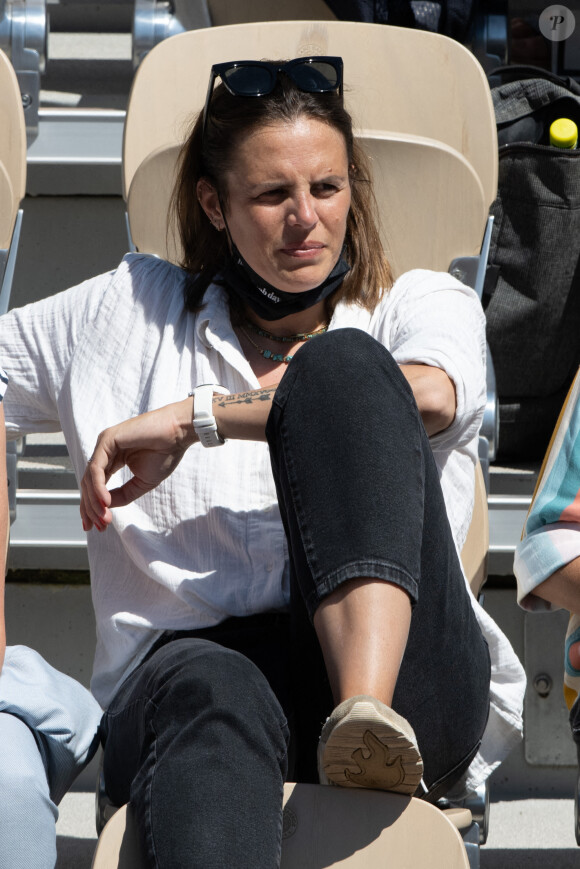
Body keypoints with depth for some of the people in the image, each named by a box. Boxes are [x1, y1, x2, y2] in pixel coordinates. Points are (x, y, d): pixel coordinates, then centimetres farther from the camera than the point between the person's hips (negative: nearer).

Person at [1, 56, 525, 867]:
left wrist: (197, 417, -4)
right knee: (212, 697, -40)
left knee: (341, 363, -22)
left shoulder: (420, 304, 21)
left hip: (409, 677, 0)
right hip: (191, 655, 0)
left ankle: (367, 713, -45)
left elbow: (430, 397, -4)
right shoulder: (128, 313, 28)